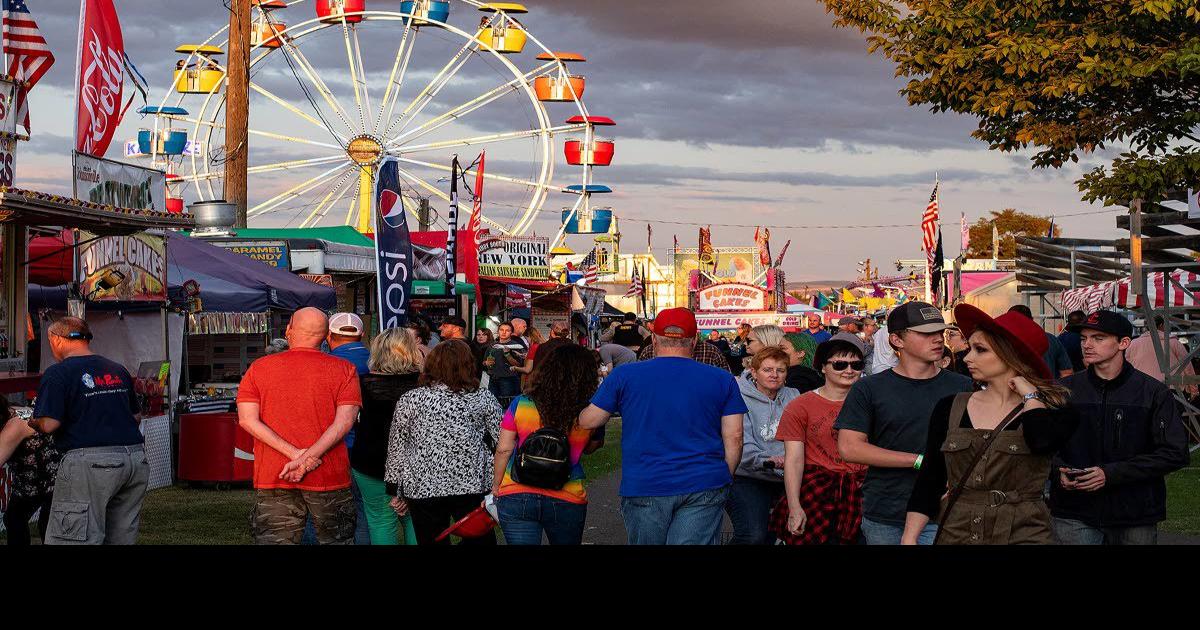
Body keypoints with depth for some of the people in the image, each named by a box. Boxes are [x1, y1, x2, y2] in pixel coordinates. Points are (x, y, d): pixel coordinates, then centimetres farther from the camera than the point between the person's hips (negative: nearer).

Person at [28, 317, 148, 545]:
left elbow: (48, 424, -12)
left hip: (90, 462, -7)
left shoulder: (58, 374, -4)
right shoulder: (119, 370, 17)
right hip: (135, 457, 7)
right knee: (122, 538, 12)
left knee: (75, 539, -5)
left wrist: (31, 423, 9)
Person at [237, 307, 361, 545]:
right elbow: (344, 421, -11)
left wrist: (295, 454, -12)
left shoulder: (259, 368, 6)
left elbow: (247, 420, -5)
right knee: (336, 539, 11)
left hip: (272, 479, 1)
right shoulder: (344, 370, 1)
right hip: (329, 480, -1)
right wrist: (307, 459, -16)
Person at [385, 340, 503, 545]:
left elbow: (397, 449, 3)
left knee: (432, 540, 12)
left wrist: (397, 492, 10)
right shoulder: (483, 399, 0)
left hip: (422, 489, 1)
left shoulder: (409, 400, 1)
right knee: (479, 540, 11)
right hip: (472, 485, -1)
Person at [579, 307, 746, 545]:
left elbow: (587, 422, 7)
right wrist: (723, 480, 15)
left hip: (643, 487, 0)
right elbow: (734, 438, 3)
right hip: (704, 488, 0)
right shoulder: (722, 380, 5)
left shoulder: (624, 376, 2)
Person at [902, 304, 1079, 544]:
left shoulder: (1045, 408, -3)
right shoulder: (949, 409, 4)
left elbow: (1043, 441, -27)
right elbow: (929, 481, 2)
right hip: (955, 533, 3)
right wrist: (909, 538, -7)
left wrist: (1030, 396, -10)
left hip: (1023, 534, -2)